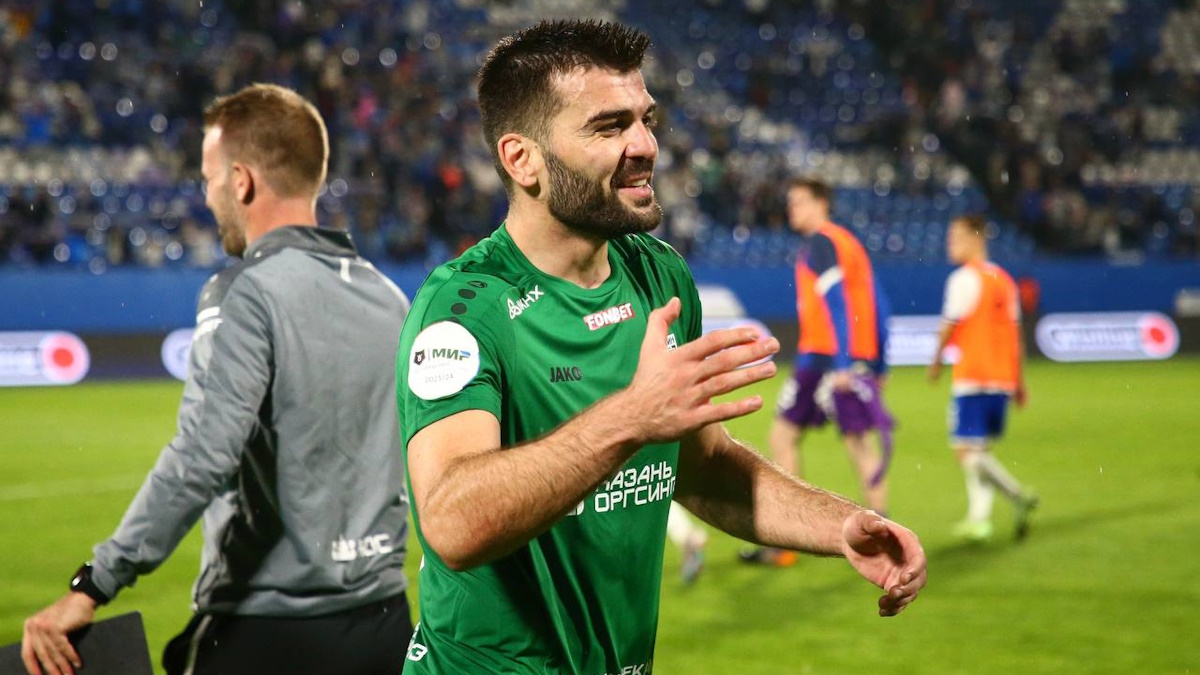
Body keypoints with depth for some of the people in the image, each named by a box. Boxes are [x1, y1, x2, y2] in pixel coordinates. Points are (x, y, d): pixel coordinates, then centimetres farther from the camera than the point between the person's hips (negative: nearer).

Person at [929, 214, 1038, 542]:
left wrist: (936, 361, 9)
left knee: (966, 448, -8)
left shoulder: (964, 279, -9)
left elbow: (950, 326, -7)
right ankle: (978, 518, 9)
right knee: (979, 448, 13)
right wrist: (1019, 380, 17)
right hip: (1003, 378, 8)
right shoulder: (1003, 279, 14)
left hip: (972, 378, -8)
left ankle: (1019, 496, -22)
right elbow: (1015, 332, 14)